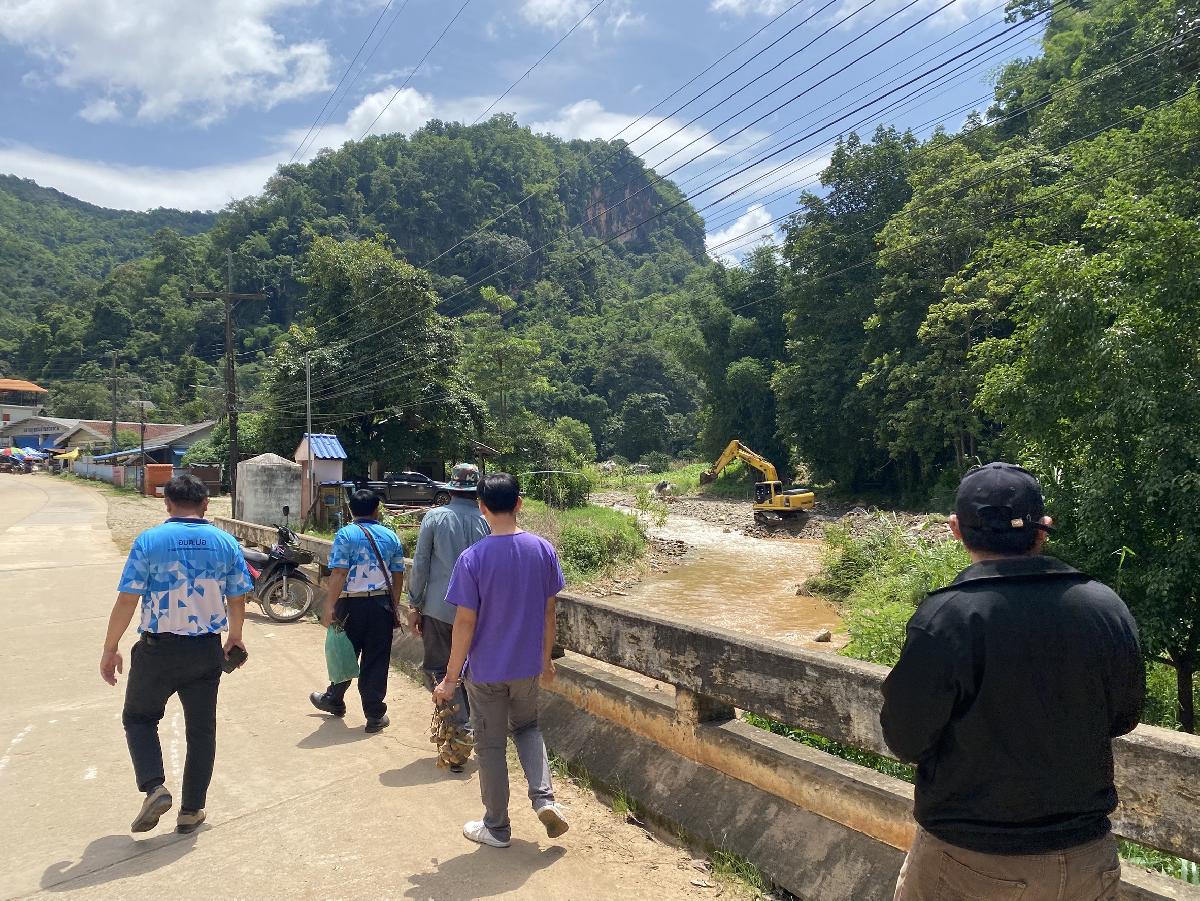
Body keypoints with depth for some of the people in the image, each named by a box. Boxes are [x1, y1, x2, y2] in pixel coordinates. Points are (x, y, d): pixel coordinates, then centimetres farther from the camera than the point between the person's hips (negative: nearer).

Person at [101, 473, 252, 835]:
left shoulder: (149, 541, -10)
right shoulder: (226, 543, -2)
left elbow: (127, 601, -10)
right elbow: (237, 601, 3)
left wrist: (110, 649, 2)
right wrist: (235, 637, 21)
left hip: (158, 649, -2)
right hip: (206, 650, 2)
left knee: (138, 717, 20)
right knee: (201, 729, 14)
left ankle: (154, 788, 2)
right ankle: (192, 811, 21)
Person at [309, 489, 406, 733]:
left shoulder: (346, 534, -6)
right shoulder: (391, 536, 6)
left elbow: (338, 574, -15)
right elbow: (398, 575, 7)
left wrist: (329, 607, -13)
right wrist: (394, 606, 16)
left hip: (352, 603, -2)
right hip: (382, 604, 2)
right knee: (376, 660, 6)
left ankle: (334, 700, 37)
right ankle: (375, 715, 10)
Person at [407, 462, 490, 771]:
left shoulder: (435, 517, -7)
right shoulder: (488, 522, -2)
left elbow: (420, 564, -6)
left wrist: (414, 605, 4)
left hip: (439, 608, -2)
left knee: (437, 670, 7)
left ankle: (461, 726, -8)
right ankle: (463, 731, 23)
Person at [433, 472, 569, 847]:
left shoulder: (473, 558, -19)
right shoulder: (543, 550, -7)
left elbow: (465, 623, -16)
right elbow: (548, 611, 2)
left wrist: (450, 678, -6)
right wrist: (546, 657, 16)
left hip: (486, 670, -3)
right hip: (527, 666, 4)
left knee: (491, 746, 12)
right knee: (527, 727, 26)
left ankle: (497, 827, 26)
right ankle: (544, 798, 11)